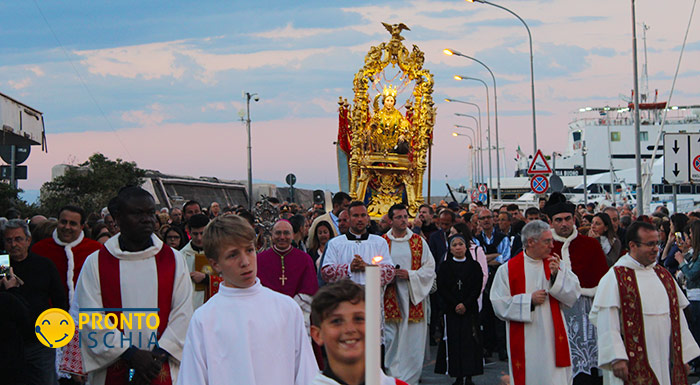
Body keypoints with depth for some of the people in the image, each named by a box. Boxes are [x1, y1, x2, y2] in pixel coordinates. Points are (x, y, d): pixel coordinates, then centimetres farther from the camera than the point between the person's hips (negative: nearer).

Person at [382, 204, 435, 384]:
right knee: (391, 340, -4)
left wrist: (410, 275, -10)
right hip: (390, 299, -1)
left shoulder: (419, 242, 8)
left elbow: (430, 269, 4)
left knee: (413, 341, 0)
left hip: (414, 297, 1)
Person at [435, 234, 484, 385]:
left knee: (470, 341, -4)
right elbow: (441, 289, 0)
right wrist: (455, 304, -11)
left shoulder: (474, 266, 6)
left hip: (470, 309, 0)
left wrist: (465, 304, -12)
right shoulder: (445, 266, 6)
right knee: (453, 342, -3)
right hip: (451, 310, 0)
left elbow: (477, 288, 1)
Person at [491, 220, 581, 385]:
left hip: (552, 340, 2)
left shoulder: (557, 265, 8)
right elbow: (499, 305, -5)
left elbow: (573, 295, -2)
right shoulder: (507, 269, 0)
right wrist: (529, 300, -12)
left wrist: (556, 275, -15)